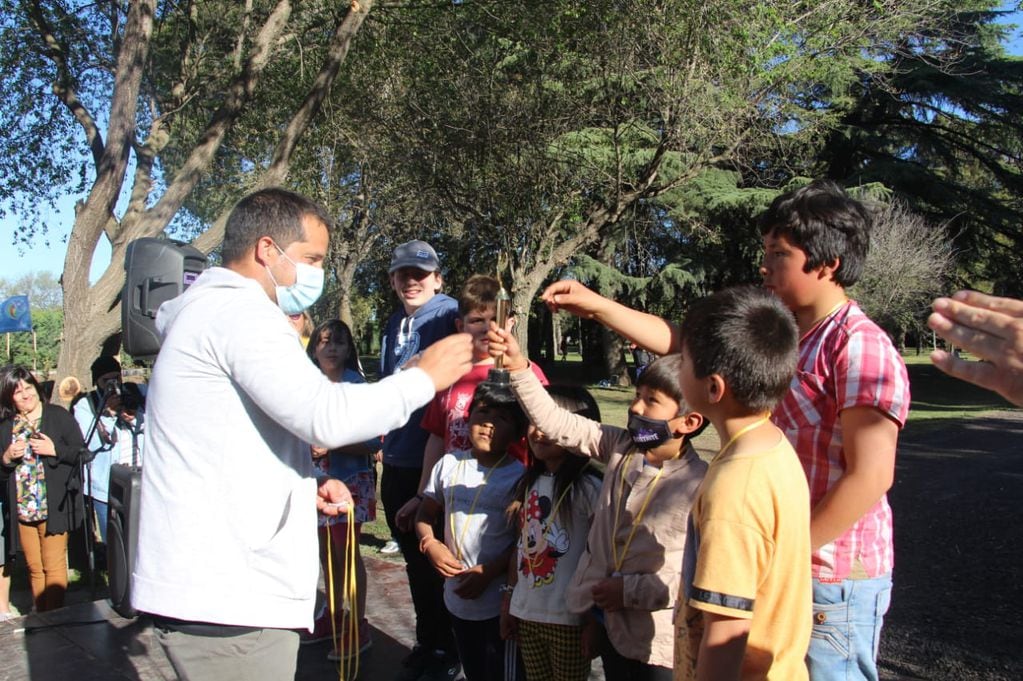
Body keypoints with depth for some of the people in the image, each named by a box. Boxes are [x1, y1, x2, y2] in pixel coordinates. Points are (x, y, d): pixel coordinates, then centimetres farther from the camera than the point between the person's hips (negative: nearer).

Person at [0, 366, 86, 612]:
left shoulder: (58, 416, -3)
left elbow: (82, 453, -4)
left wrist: (54, 450, -18)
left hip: (54, 506, -5)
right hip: (22, 508, 5)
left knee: (53, 566, -3)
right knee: (34, 568, 13)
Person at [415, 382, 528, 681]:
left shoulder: (518, 478, -14)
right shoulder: (449, 464, 0)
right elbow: (425, 513, 9)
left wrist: (488, 572, -19)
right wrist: (430, 544, -10)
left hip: (499, 602, -5)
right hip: (457, 597, 5)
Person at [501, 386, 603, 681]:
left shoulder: (588, 487, -15)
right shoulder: (530, 483, 6)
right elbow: (522, 546, 11)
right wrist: (508, 600, 11)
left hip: (568, 617, -6)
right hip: (526, 613, 6)